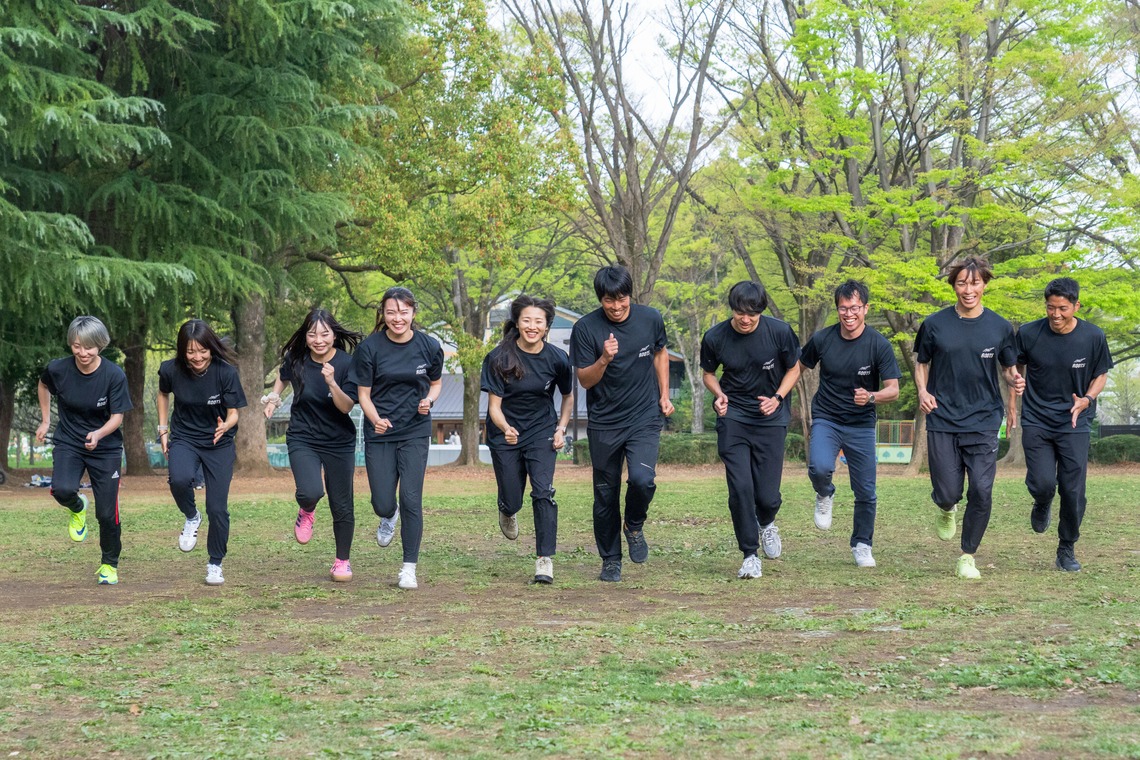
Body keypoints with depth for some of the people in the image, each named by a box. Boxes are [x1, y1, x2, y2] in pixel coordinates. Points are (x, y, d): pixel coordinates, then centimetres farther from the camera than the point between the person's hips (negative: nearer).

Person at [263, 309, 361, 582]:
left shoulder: (347, 363, -14)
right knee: (310, 492, -25)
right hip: (303, 439, 0)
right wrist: (273, 397, 5)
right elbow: (283, 376, 18)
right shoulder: (296, 359, -7)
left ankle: (342, 561, 27)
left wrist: (331, 383, -33)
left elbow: (347, 407, -19)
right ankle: (306, 513, 13)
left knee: (342, 506, 5)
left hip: (339, 443, 0)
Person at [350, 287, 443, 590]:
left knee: (411, 499, -8)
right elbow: (363, 394, -3)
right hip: (379, 432, 0)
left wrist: (429, 400, -11)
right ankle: (389, 516, 41)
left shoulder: (429, 346, -4)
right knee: (382, 504, 1)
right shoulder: (370, 347, -8)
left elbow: (436, 383, 11)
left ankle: (409, 568, 4)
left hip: (415, 431, 0)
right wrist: (376, 419, -22)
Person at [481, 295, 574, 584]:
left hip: (542, 432, 1)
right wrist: (505, 428, -35)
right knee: (512, 502, 5)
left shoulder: (557, 359, -9)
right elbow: (494, 405, -15)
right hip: (505, 433, 0)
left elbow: (567, 397, 10)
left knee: (543, 492, -17)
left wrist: (561, 429, -1)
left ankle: (545, 559, -10)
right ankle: (507, 511, 45)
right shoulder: (499, 358, -15)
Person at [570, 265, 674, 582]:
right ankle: (610, 560, 24)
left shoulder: (650, 318, -3)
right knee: (606, 495, 6)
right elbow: (584, 380, -8)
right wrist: (604, 360, -26)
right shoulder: (586, 328, -10)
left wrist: (664, 395, 9)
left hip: (645, 418, 0)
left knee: (642, 479, -21)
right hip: (603, 424, 0)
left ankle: (634, 526, 11)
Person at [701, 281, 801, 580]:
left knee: (767, 495, -3)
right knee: (740, 488, -11)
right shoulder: (715, 337, -7)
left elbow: (793, 368, 6)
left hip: (771, 419, 0)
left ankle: (766, 523, 35)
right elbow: (709, 374, 11)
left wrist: (777, 398, -10)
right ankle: (750, 555, 4)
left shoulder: (780, 332, -10)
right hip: (733, 418, 1)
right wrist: (719, 395, -9)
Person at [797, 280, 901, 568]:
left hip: (861, 425, 0)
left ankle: (862, 544, 28)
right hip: (826, 419, 0)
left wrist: (871, 397, -33)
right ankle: (825, 495, 7)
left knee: (866, 493, 4)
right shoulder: (822, 339, -7)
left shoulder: (879, 345, -12)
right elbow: (799, 367, 11)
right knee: (819, 467, -29)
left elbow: (893, 390, -13)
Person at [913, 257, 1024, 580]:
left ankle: (968, 556, 11)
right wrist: (922, 391, -6)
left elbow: (1009, 368, 13)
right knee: (948, 493, -2)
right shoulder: (934, 324, 1)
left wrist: (1016, 380, -10)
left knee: (981, 493, -7)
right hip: (942, 420, 0)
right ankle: (946, 509, 37)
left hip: (983, 422, 0)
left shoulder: (1000, 327, 3)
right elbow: (922, 363, 13)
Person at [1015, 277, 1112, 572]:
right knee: (1042, 484, -14)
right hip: (1036, 422, 0)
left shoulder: (1093, 337, -8)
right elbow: (1016, 367, 11)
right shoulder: (1028, 334, -8)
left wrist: (1088, 399, -12)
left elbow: (1101, 374, 6)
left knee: (1073, 492, -2)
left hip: (1074, 424, 0)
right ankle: (1042, 505, 25)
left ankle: (1067, 550, 19)